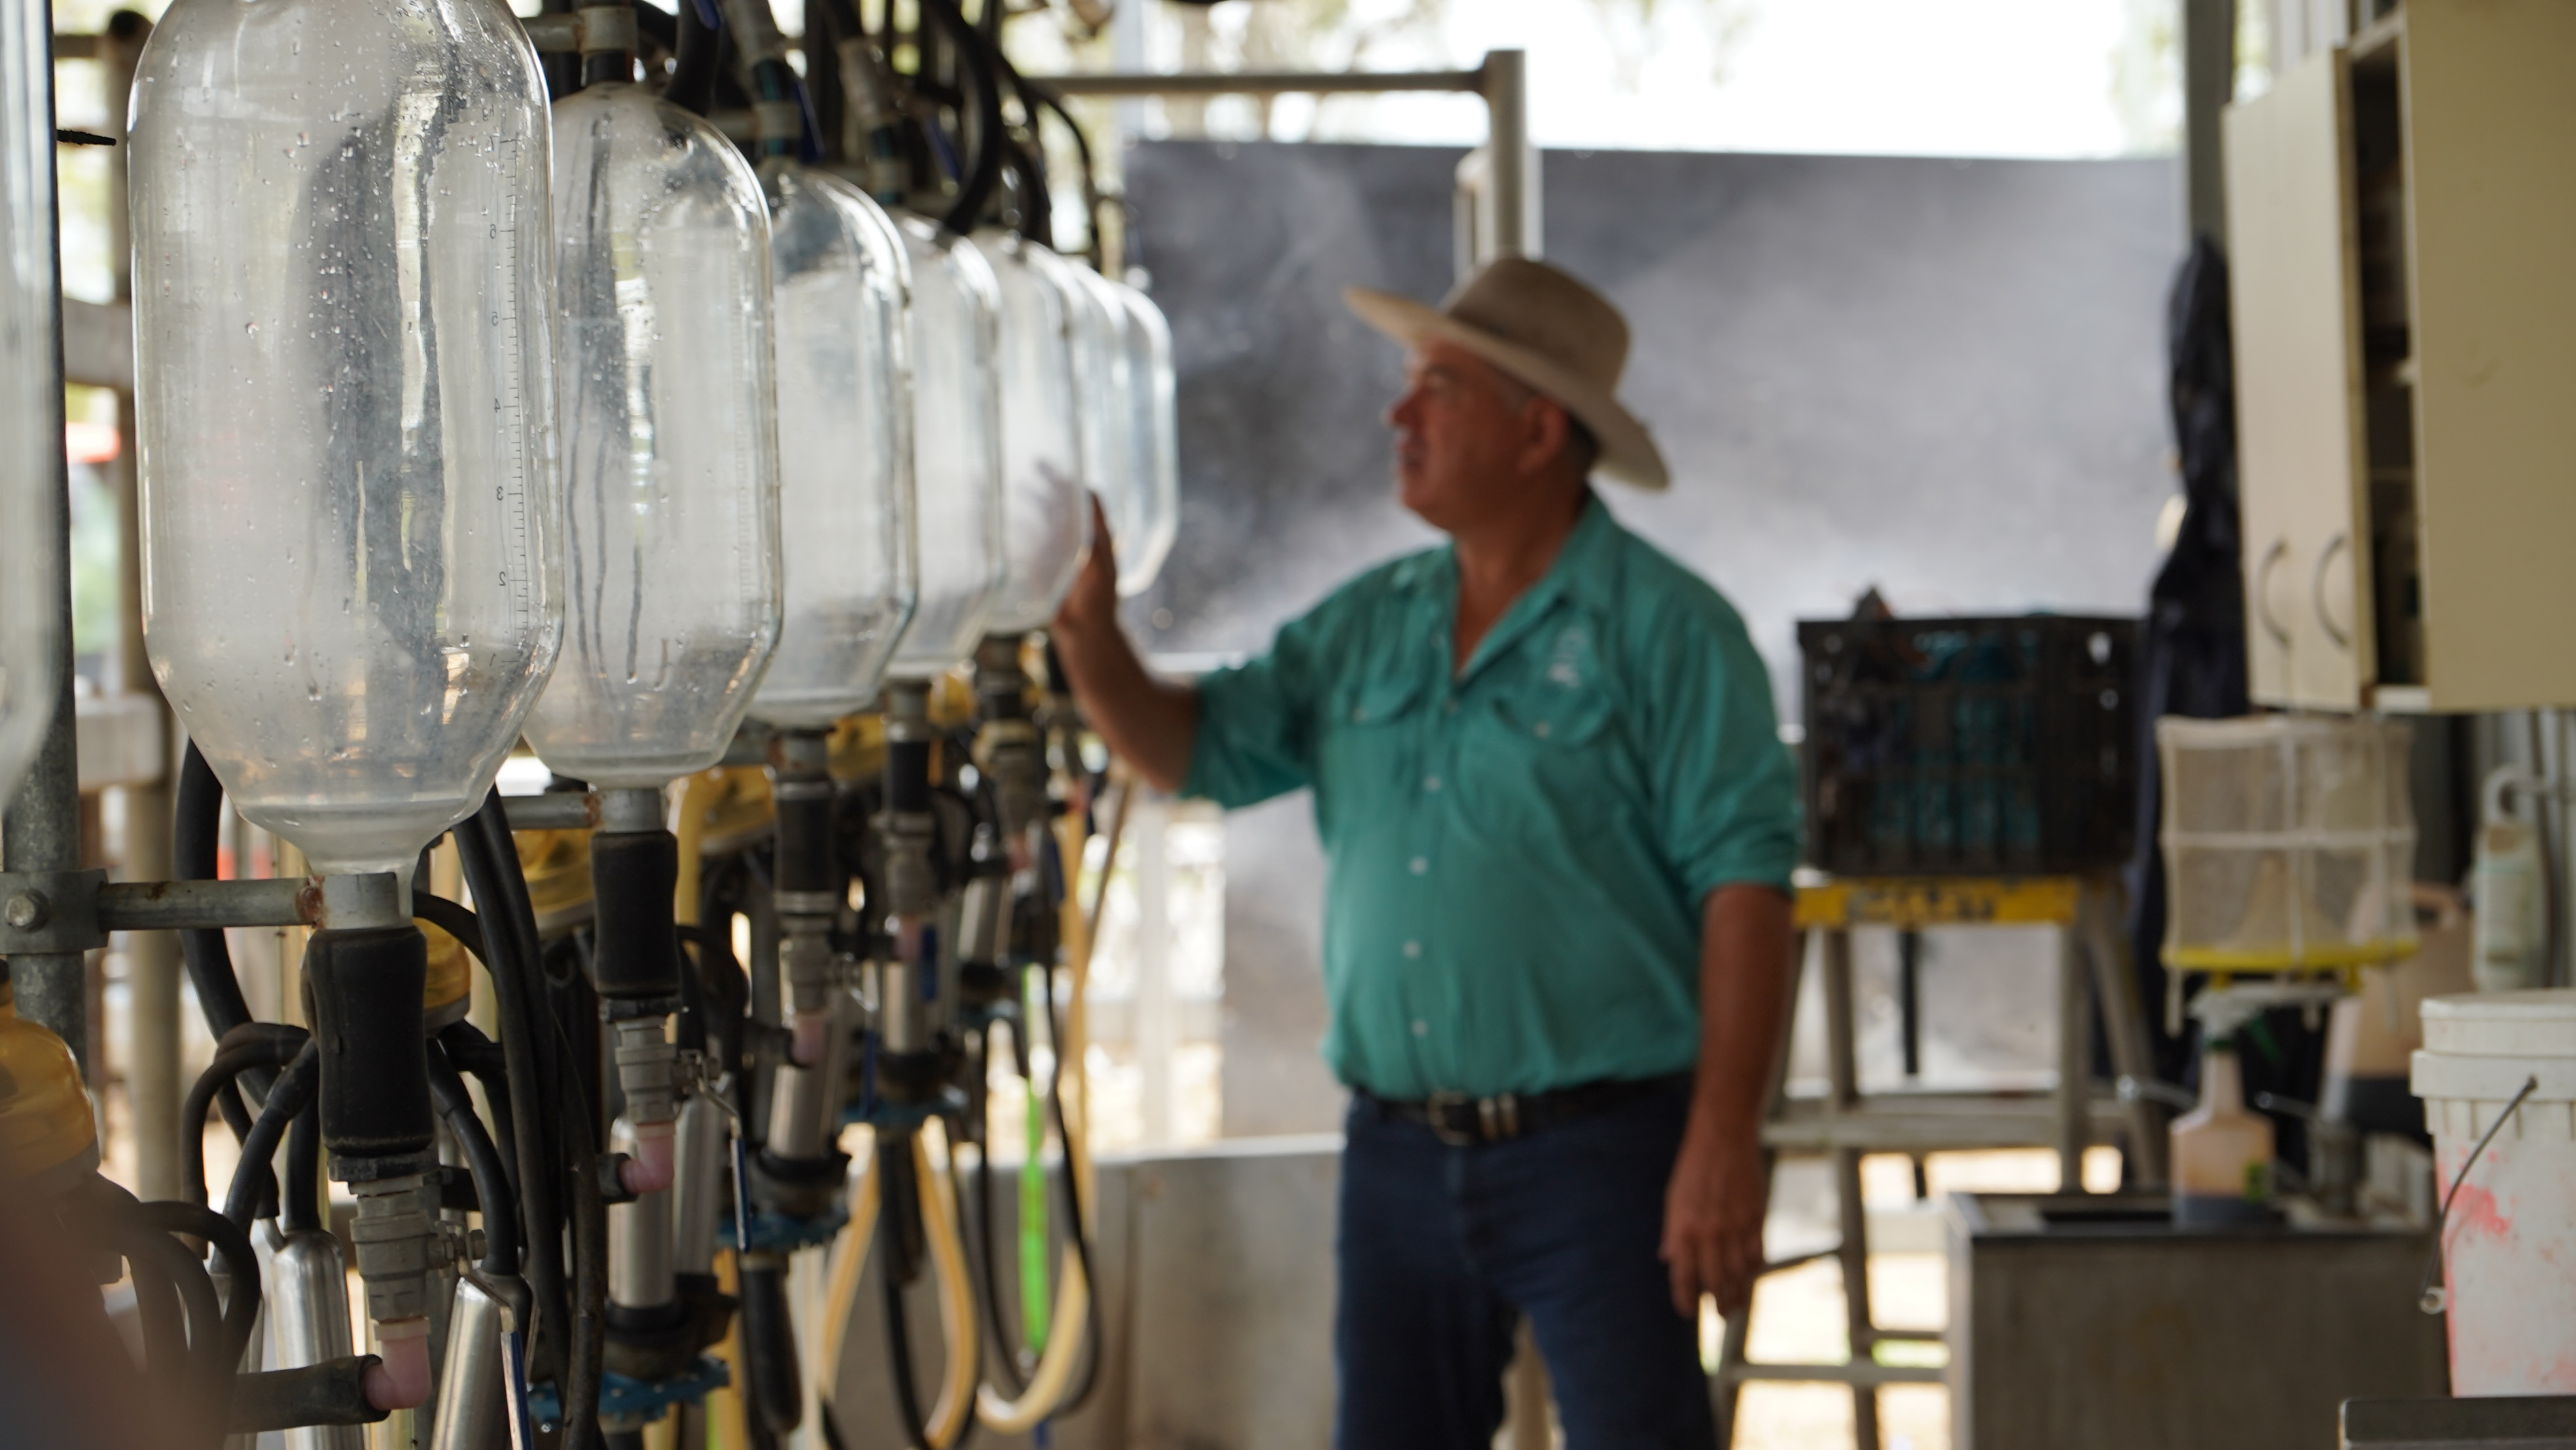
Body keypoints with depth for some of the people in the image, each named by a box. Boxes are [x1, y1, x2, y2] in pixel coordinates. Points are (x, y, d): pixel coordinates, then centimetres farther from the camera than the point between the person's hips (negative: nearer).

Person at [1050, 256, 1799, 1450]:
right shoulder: (1365, 627, 13)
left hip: (1597, 1146, -6)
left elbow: (1743, 882, -13)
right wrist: (1088, 633, -6)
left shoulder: (1665, 633, -7)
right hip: (1398, 1152, 6)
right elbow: (1197, 749, 13)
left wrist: (1723, 1145, -19)